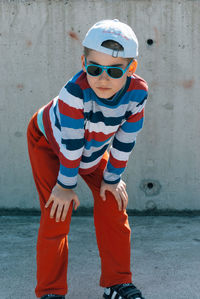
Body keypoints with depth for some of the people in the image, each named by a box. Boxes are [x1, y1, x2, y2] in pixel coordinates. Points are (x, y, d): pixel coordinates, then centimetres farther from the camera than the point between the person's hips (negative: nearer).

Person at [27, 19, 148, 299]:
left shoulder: (137, 92, -30)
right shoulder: (75, 91, -42)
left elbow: (125, 140, -17)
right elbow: (71, 144, -32)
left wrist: (112, 178, -7)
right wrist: (66, 185, -21)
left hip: (94, 149, 4)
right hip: (48, 141, -4)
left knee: (113, 205, -1)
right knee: (57, 213, -11)